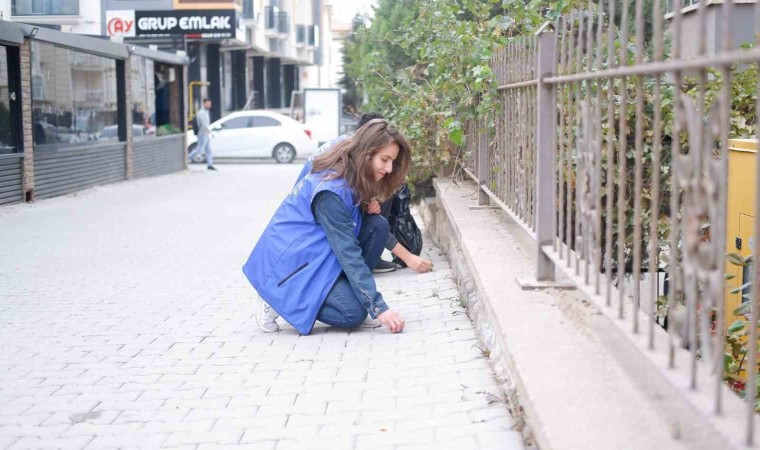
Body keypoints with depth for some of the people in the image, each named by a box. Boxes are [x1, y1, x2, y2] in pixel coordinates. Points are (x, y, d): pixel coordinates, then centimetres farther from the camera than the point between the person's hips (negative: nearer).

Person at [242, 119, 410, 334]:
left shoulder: (350, 179, 2)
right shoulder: (332, 190, -26)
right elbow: (348, 252, -28)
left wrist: (366, 206, -7)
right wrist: (378, 307, -29)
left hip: (315, 252, 9)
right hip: (289, 261, -9)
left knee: (377, 225, -7)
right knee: (354, 313, -22)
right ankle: (278, 299, -3)